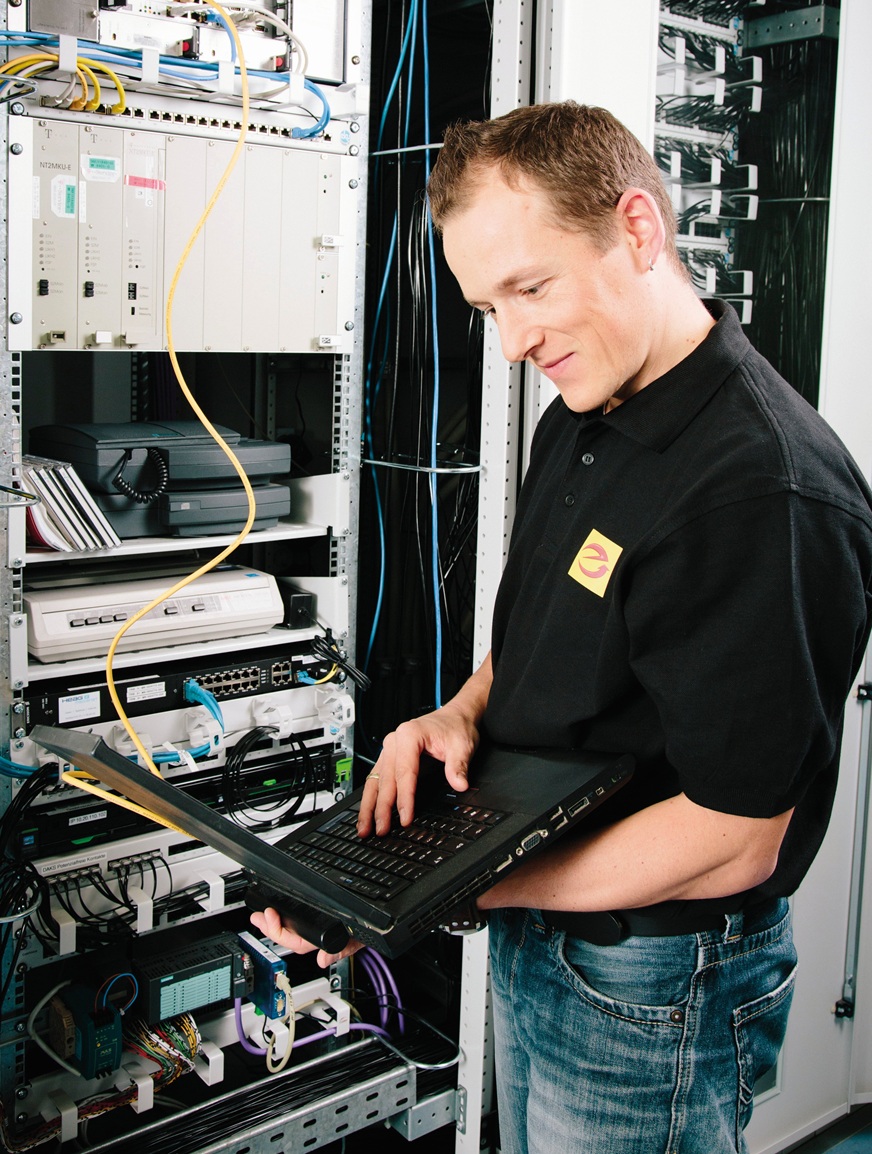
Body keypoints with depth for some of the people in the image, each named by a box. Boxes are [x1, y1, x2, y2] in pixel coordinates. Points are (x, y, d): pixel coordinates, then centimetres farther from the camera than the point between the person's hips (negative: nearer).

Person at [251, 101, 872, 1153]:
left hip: (650, 987, -8)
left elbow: (735, 840, -26)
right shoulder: (579, 420, 2)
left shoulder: (768, 492, -28)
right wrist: (466, 707, -5)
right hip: (530, 944, 8)